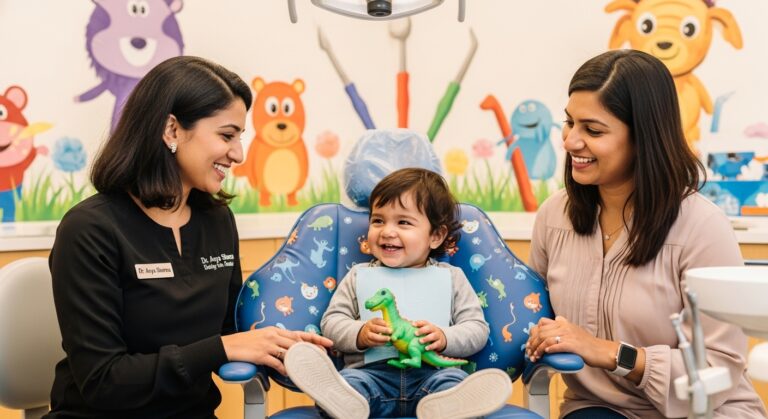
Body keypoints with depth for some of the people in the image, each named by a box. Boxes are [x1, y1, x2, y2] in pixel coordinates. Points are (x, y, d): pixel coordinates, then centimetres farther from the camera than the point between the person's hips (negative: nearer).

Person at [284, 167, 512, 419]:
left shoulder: (452, 278, 15)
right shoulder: (359, 275, 18)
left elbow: (477, 328, 10)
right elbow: (331, 322, 13)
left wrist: (444, 339, -12)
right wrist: (360, 334, -9)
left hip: (431, 372, 0)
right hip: (371, 372, 1)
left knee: (453, 380, -31)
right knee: (349, 380, -30)